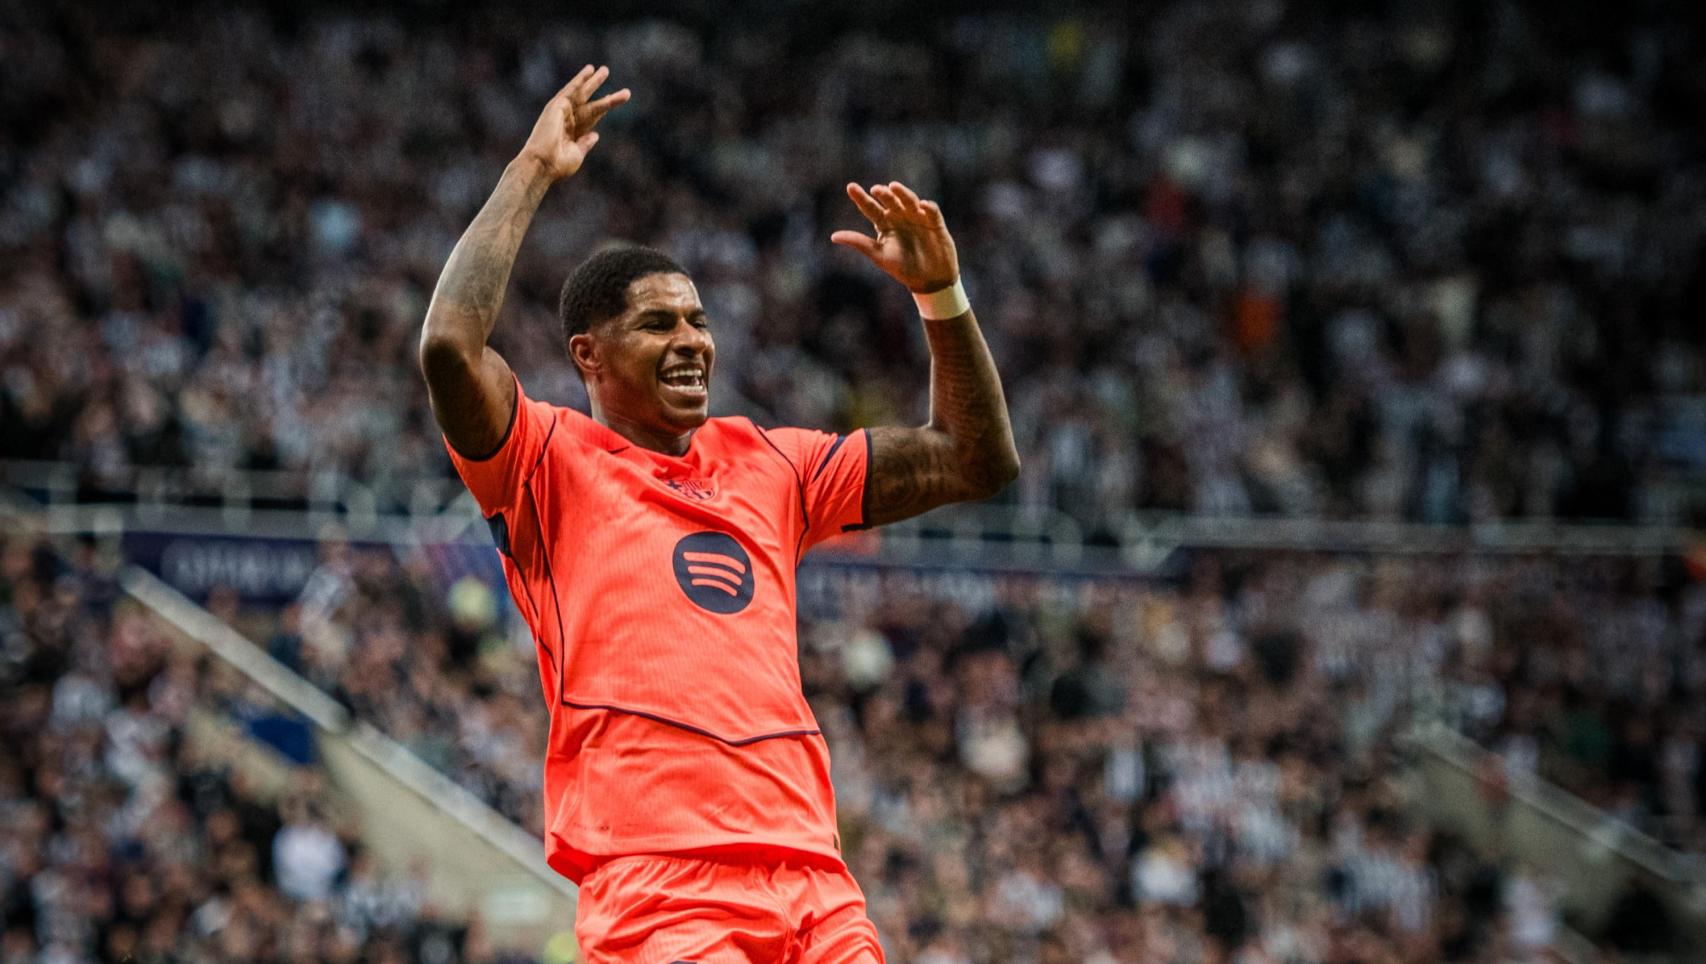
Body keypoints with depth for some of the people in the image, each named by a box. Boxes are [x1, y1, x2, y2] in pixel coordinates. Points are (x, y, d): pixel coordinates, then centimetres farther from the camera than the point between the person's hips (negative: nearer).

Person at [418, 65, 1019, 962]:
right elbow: (449, 349, -12)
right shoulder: (554, 466, 7)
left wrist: (941, 294, 13)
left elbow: (976, 462, 25)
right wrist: (531, 171, -5)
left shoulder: (765, 465, 22)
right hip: (655, 880, -6)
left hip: (811, 879, 6)